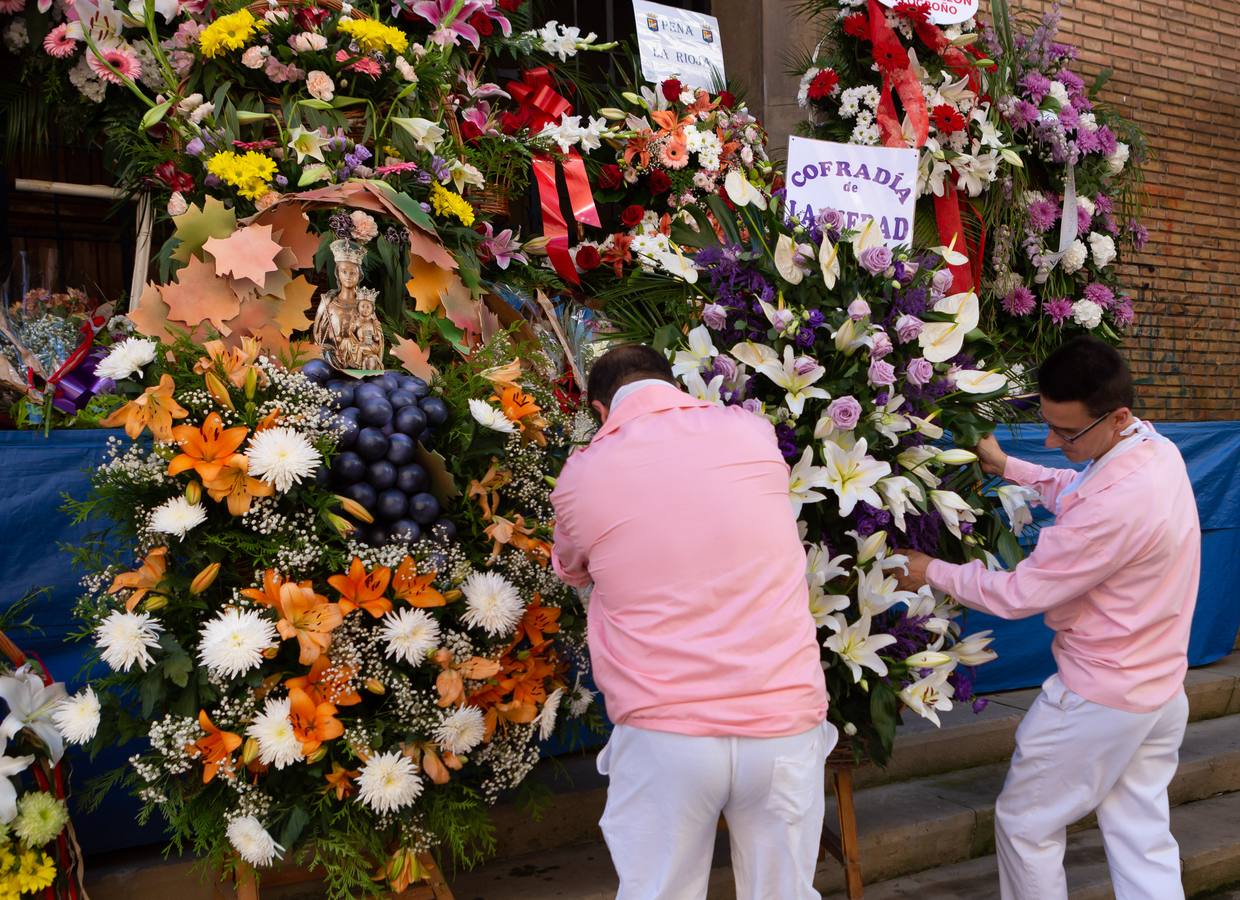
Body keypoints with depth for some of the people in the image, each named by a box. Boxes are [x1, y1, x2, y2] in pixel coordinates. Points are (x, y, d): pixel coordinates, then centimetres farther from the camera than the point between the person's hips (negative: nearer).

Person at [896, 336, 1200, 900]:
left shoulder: (1118, 503, -32)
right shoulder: (1156, 450, -3)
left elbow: (1020, 594, -23)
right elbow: (1080, 493, 19)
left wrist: (932, 573, -10)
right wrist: (1008, 467, 10)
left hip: (1098, 698, -9)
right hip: (1159, 689, 9)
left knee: (1025, 824, 10)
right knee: (1142, 838, 14)